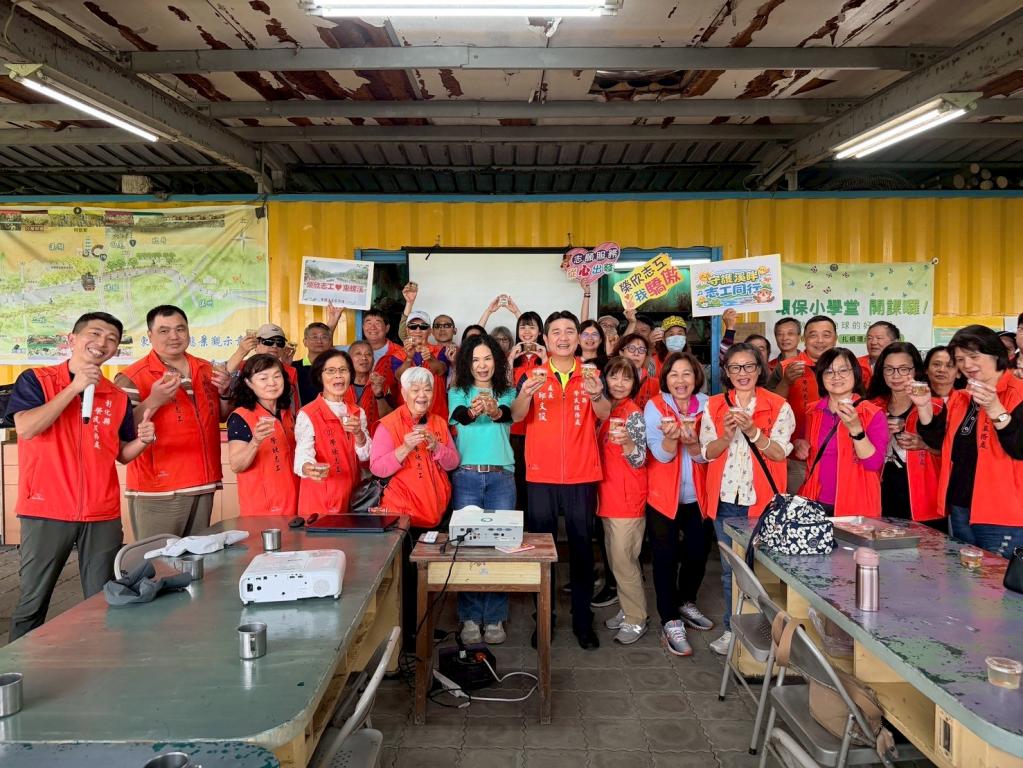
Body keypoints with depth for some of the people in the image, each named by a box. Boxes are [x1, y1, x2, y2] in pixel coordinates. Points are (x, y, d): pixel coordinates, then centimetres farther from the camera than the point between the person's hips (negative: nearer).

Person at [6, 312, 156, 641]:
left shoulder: (118, 397, 9)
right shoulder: (36, 380, 0)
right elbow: (26, 428, -16)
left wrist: (142, 440, -7)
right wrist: (75, 387, -14)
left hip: (103, 515, 3)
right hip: (46, 511, -3)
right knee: (32, 603, 6)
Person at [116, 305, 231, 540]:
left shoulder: (206, 370, 11)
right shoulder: (132, 377, -8)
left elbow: (223, 417, 21)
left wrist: (224, 393, 0)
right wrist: (154, 401, -25)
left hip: (203, 486, 6)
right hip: (157, 493, -5)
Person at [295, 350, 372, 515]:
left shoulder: (358, 413, 8)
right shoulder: (308, 414, -10)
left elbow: (365, 455, 4)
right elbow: (303, 455, -20)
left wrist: (358, 433, -14)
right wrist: (308, 468, -42)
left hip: (351, 495, 5)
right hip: (320, 499, -5)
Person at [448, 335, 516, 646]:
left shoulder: (507, 393, 10)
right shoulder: (458, 393, 8)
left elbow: (509, 414, -13)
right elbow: (458, 416, -13)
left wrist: (495, 411, -36)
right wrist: (472, 412, -36)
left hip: (501, 476, 1)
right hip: (466, 475, -1)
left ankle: (495, 618, 14)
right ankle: (470, 618, 13)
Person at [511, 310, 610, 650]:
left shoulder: (591, 375, 4)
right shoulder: (532, 375, 4)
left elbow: (605, 414, -13)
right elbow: (516, 416, -11)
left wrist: (596, 395, -35)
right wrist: (526, 393, -32)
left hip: (582, 476, 0)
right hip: (540, 476, 0)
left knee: (582, 547, 6)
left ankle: (583, 620, 17)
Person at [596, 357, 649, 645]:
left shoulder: (633, 414, -12)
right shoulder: (605, 411, 10)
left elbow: (639, 460, -21)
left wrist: (626, 441, -39)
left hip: (628, 499, -8)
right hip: (607, 496, 8)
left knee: (623, 561, -3)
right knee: (614, 559, 16)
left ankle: (636, 620, 10)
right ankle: (627, 610, 29)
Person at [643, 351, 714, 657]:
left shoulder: (706, 405, -3)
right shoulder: (654, 406, -11)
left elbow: (705, 456, -7)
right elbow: (662, 454, -16)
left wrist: (691, 442, -30)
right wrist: (671, 436, -38)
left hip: (696, 495, 4)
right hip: (662, 495, -3)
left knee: (698, 553, 12)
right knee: (666, 558, -1)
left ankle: (686, 603, 37)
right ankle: (670, 623, 12)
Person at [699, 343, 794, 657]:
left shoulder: (779, 407, -1)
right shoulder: (714, 406, 5)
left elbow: (779, 453, -8)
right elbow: (707, 453, 1)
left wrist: (753, 432, -23)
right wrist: (727, 436, -18)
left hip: (762, 499, -2)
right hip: (725, 499, 2)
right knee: (730, 568, 11)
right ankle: (732, 629, 23)